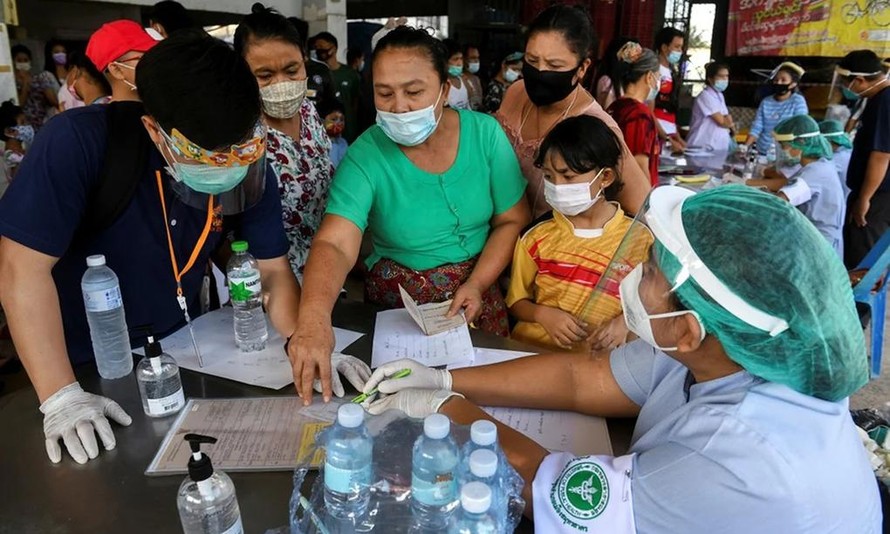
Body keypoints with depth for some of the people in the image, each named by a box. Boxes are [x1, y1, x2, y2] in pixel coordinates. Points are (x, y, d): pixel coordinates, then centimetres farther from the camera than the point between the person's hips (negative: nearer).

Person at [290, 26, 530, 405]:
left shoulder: (484, 133, -9)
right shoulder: (366, 156, -16)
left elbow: (512, 220, -1)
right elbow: (334, 244, -29)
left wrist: (477, 284, -15)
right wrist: (313, 317, -48)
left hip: (476, 291, 2)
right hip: (397, 302, -1)